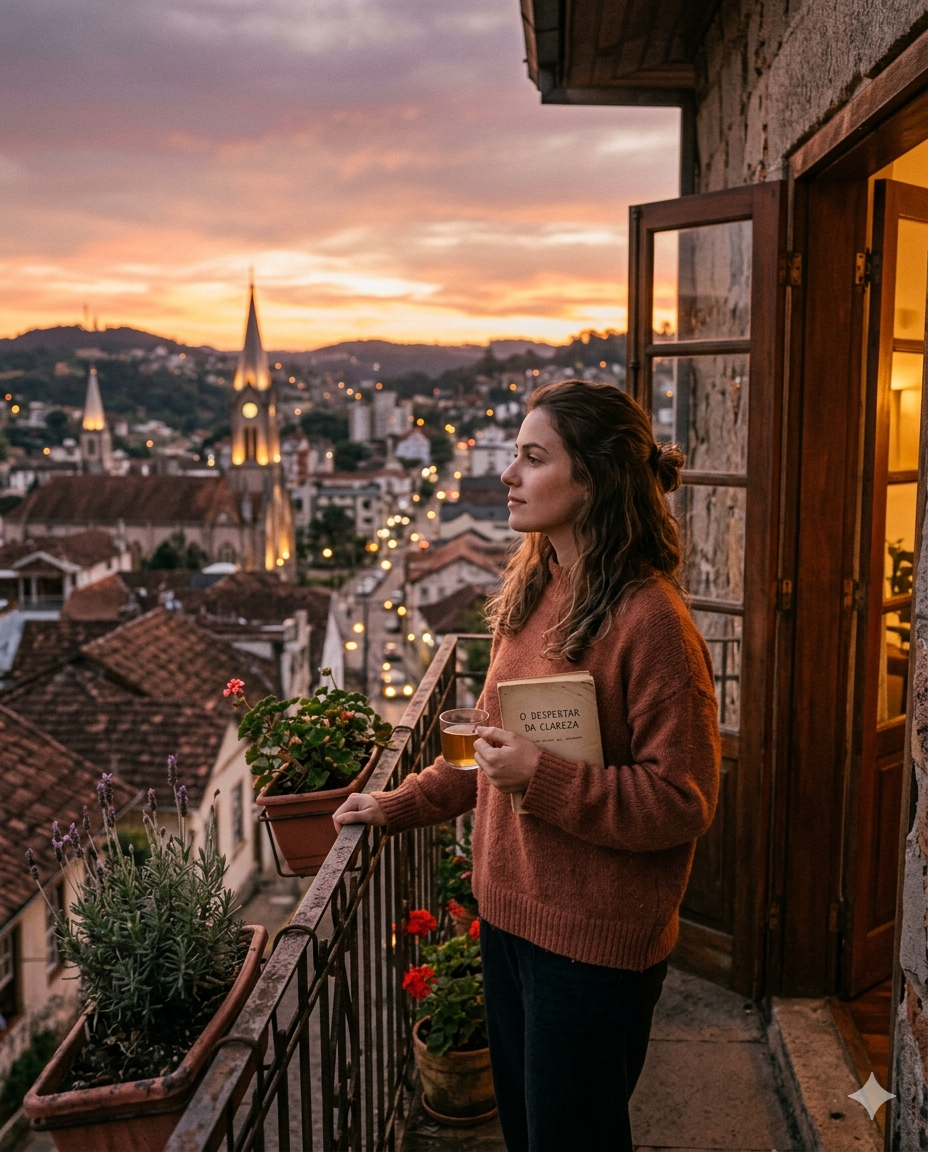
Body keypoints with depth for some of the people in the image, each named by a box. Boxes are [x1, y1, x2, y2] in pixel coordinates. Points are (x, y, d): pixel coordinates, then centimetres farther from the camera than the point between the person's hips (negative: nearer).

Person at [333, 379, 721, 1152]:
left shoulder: (649, 619, -22)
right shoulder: (533, 587, 4)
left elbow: (682, 800, -20)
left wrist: (544, 778, -26)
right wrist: (401, 805, 15)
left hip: (593, 940, -8)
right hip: (509, 909, 8)